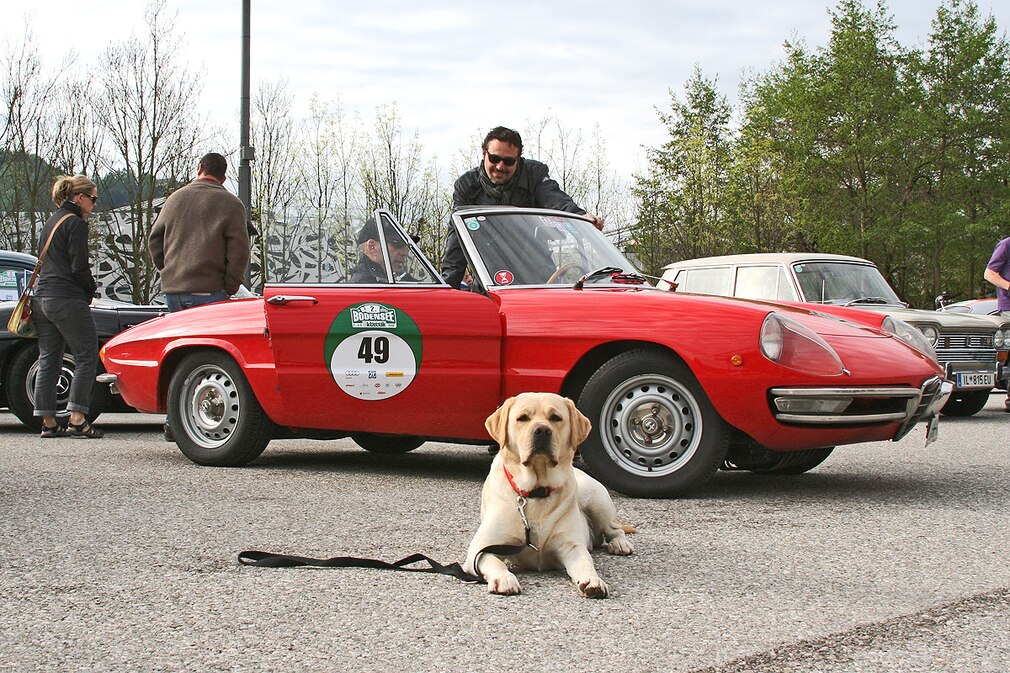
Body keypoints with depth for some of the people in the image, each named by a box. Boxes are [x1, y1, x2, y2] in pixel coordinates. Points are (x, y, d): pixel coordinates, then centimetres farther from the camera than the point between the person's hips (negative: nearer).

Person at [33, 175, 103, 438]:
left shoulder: (51, 223, 19)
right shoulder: (75, 223, -8)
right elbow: (79, 267, -15)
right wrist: (91, 289, 2)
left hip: (42, 298, 9)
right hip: (68, 300, -9)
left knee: (48, 361, 8)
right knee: (87, 357, -2)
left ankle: (48, 422, 8)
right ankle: (77, 419, -8)